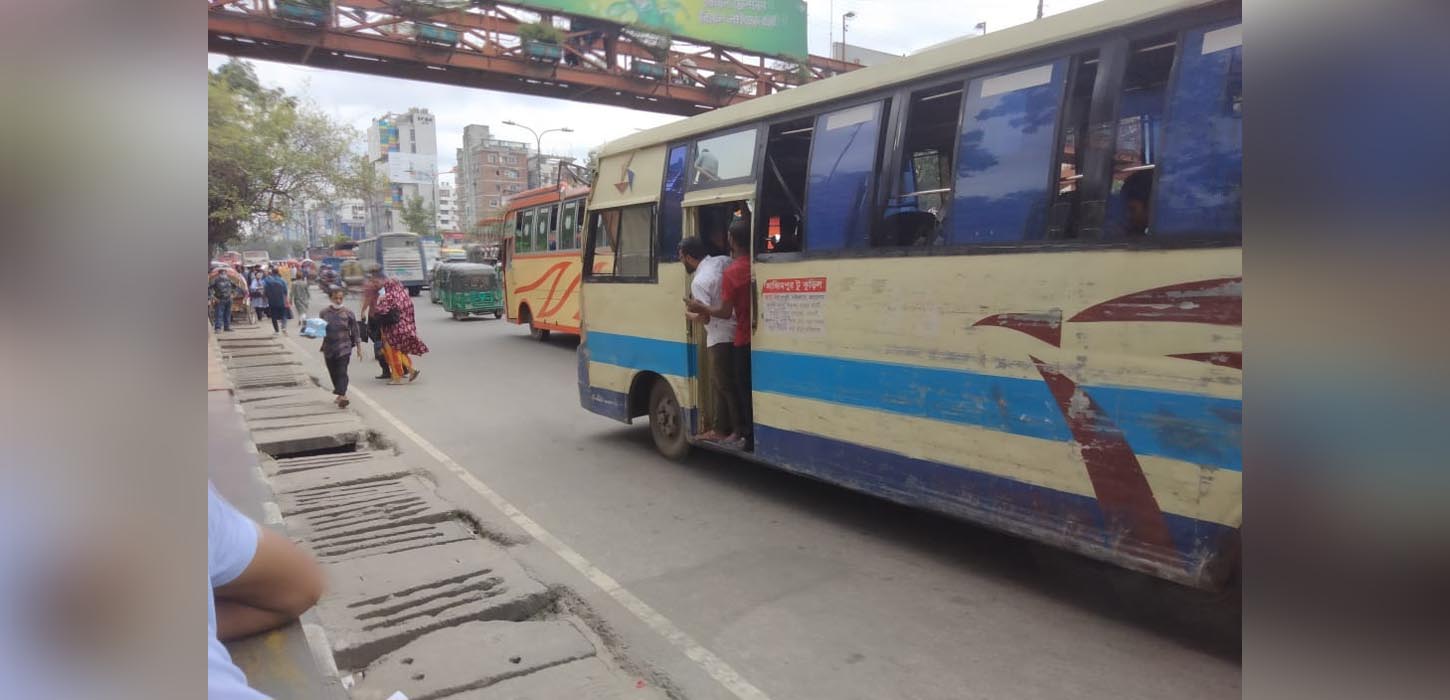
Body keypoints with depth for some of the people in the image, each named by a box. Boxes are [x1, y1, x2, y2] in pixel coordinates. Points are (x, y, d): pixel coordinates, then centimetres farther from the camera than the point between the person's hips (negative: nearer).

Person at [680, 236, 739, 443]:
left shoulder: (699, 281, -17)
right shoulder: (723, 261, 5)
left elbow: (704, 317, -19)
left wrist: (689, 314, 2)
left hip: (721, 338, -9)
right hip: (735, 331, 9)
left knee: (725, 386, 1)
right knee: (720, 384, 17)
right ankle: (721, 429, 25)